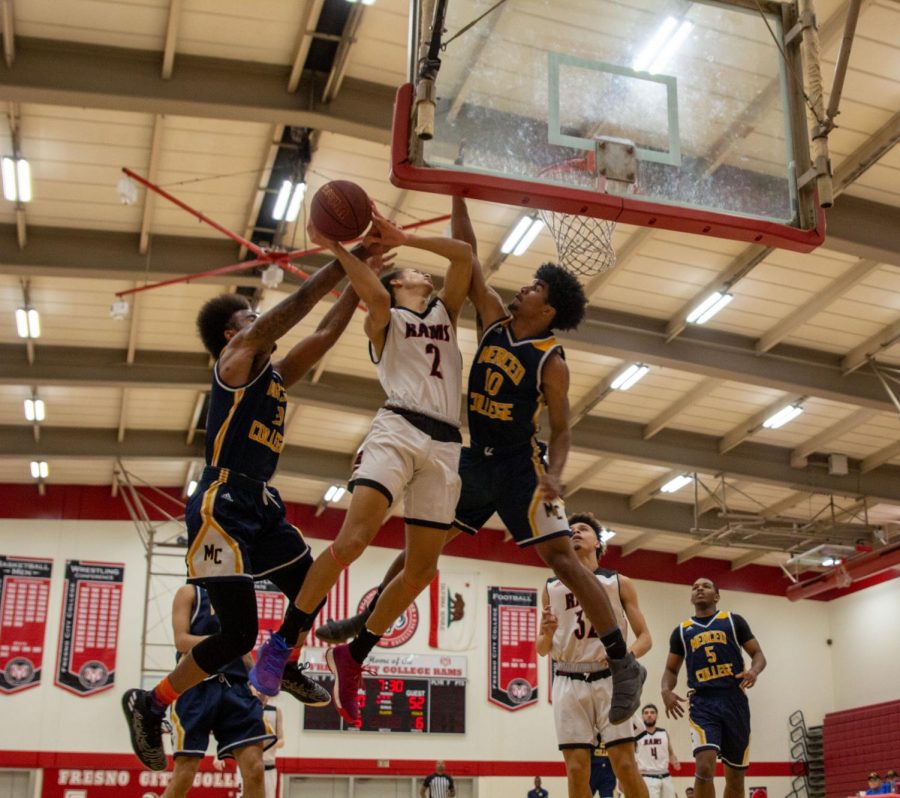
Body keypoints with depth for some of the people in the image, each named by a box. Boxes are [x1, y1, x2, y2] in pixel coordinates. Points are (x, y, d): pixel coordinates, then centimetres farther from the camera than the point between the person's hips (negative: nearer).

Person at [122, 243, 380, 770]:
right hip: (222, 506, -9)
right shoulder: (236, 358, -5)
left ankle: (286, 667, 43)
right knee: (238, 633, -11)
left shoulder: (276, 375, 18)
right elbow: (297, 305, -13)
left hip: (262, 506, 10)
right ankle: (149, 704, 6)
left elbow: (324, 334, 17)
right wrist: (345, 262, -8)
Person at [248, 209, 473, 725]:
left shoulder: (445, 313, 26)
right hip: (398, 429, -5)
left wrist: (402, 236, 9)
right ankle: (284, 641, -9)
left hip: (445, 446, 5)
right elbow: (376, 296, -12)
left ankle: (354, 653, 18)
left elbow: (464, 254, 13)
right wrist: (334, 246, -8)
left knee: (422, 569, 2)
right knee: (353, 538, -23)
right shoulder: (385, 318, 13)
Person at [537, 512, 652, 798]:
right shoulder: (552, 587, 13)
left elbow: (645, 637, 7)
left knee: (625, 765, -8)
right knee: (576, 770, -2)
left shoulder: (619, 583, 8)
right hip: (569, 683, 2)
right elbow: (541, 650, 16)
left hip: (609, 680, -1)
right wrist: (547, 634, -8)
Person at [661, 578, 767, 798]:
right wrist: (666, 691, -4)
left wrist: (754, 671, -15)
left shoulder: (733, 621, 10)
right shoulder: (681, 631, 15)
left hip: (734, 700, 0)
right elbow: (671, 669, 19)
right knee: (704, 767, -21)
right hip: (702, 703, 0)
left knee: (735, 775, 6)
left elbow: (758, 654, 9)